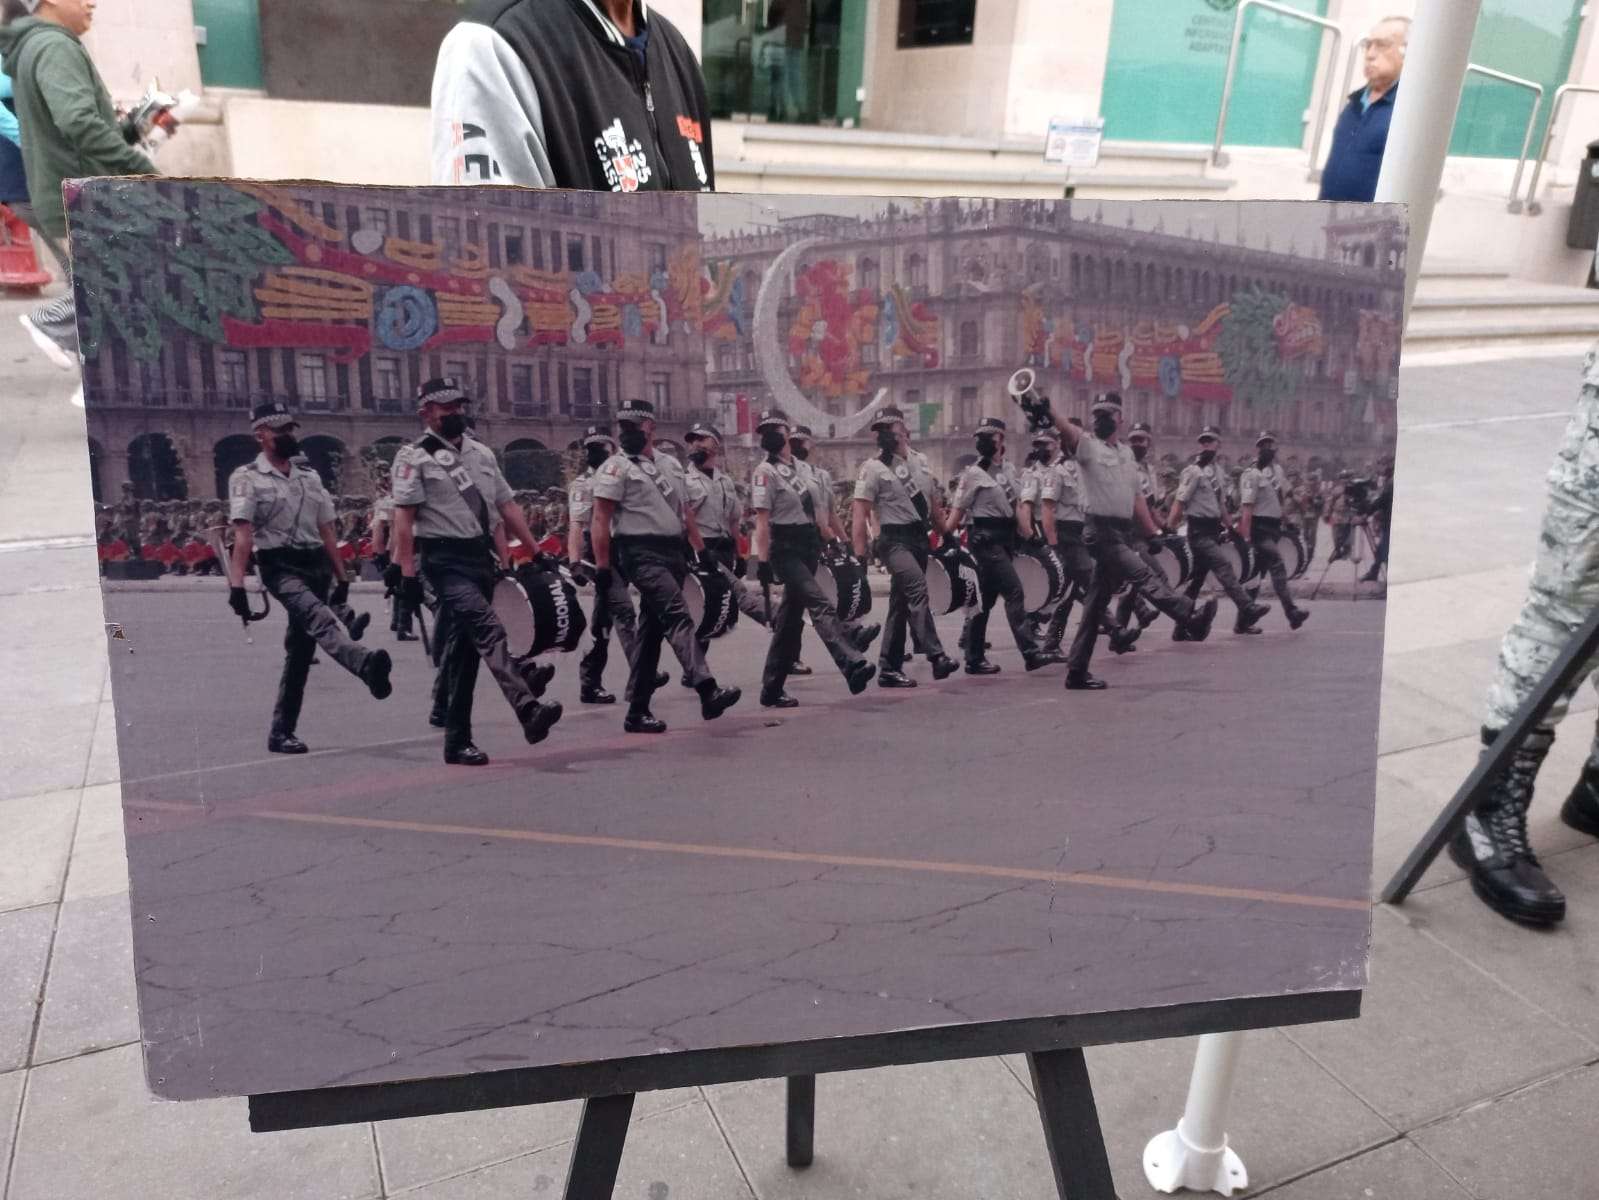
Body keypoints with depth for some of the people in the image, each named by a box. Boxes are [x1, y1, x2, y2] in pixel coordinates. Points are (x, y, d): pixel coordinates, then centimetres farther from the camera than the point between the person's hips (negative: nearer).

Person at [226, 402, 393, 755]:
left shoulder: (310, 477, 18)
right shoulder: (247, 478, 1)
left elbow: (326, 531, 19)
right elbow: (243, 535, -9)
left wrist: (341, 577, 15)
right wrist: (237, 585, -17)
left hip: (316, 565, 6)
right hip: (280, 567, -6)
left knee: (300, 651, 6)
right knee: (319, 617, -33)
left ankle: (281, 732, 13)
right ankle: (366, 664, -62)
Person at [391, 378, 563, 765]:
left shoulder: (481, 453, 16)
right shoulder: (415, 457, -2)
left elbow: (507, 505, 17)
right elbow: (404, 519, -8)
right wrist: (407, 573, -16)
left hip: (482, 557, 7)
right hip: (445, 562, -6)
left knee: (464, 650, 10)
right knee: (489, 630, -25)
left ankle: (457, 742, 16)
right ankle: (528, 709, -38)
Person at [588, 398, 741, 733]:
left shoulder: (670, 464, 18)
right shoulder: (616, 467, -2)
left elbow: (686, 512, 22)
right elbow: (600, 520, -7)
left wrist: (701, 551, 16)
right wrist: (602, 567, -13)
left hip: (674, 553, 7)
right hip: (643, 554, -7)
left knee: (652, 630, 8)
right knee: (678, 616, -22)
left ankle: (638, 710, 14)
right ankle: (708, 690, -34)